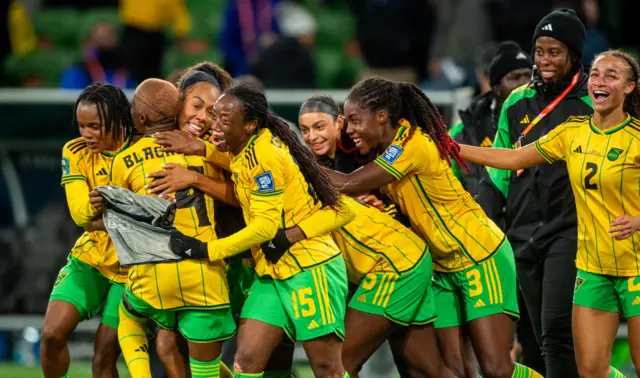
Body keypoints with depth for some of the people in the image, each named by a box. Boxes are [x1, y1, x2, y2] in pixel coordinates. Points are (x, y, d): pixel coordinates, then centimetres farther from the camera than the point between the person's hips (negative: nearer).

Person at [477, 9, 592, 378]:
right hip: (525, 233, 6)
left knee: (557, 330, -18)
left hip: (570, 230, -6)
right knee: (545, 337, 6)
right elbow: (498, 171, 18)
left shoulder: (592, 103, -2)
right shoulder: (518, 103, 13)